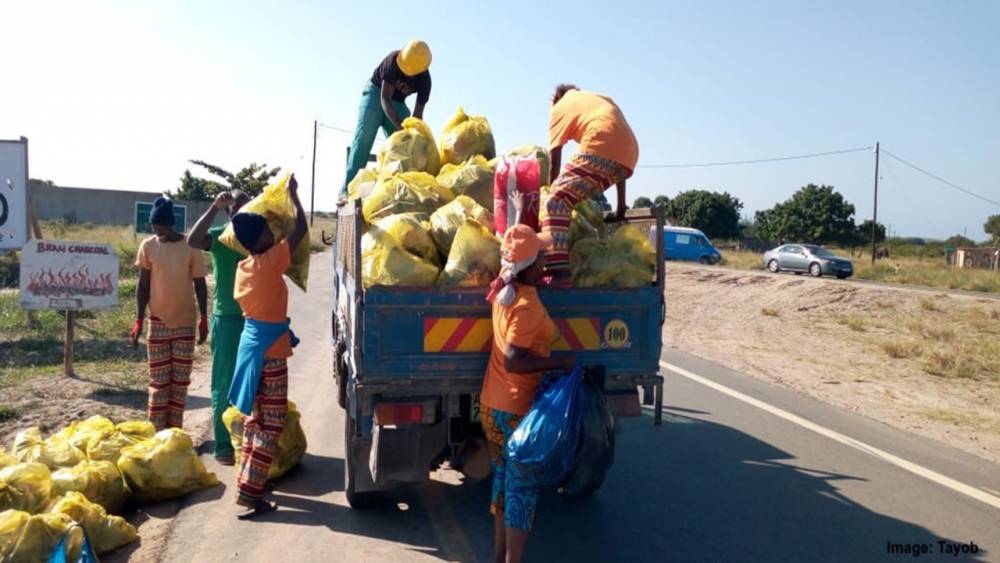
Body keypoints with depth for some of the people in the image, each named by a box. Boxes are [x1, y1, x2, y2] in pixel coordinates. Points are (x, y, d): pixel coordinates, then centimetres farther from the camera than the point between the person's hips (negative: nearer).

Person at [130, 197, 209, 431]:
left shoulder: (190, 247, -6)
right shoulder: (148, 246, -3)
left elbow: (200, 284, -1)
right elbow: (143, 284, 2)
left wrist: (204, 319, -3)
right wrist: (138, 319, -2)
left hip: (185, 322, 0)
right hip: (158, 322, 1)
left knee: (180, 380, 6)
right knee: (158, 380, 4)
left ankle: (175, 430, 14)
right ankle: (157, 431, 11)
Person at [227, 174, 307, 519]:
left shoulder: (243, 267, 5)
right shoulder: (269, 261, -16)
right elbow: (300, 228, -9)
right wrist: (293, 193, 3)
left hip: (251, 343, 8)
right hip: (269, 349, -8)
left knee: (255, 418, 19)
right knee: (271, 424, -3)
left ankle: (248, 481, 29)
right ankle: (249, 494, -5)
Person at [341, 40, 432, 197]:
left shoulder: (424, 80, -21)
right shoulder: (394, 60, -30)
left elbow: (418, 115, -16)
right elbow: (385, 98, -32)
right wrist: (401, 127, -42)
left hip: (397, 102, 4)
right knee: (364, 137, -19)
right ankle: (348, 189, -28)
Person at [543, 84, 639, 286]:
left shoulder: (560, 107, 21)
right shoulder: (601, 98, 39)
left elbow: (555, 165, 15)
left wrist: (551, 194, 26)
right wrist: (621, 204, 35)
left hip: (601, 149, -7)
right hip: (629, 156, 7)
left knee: (557, 202, -8)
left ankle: (560, 271, -26)